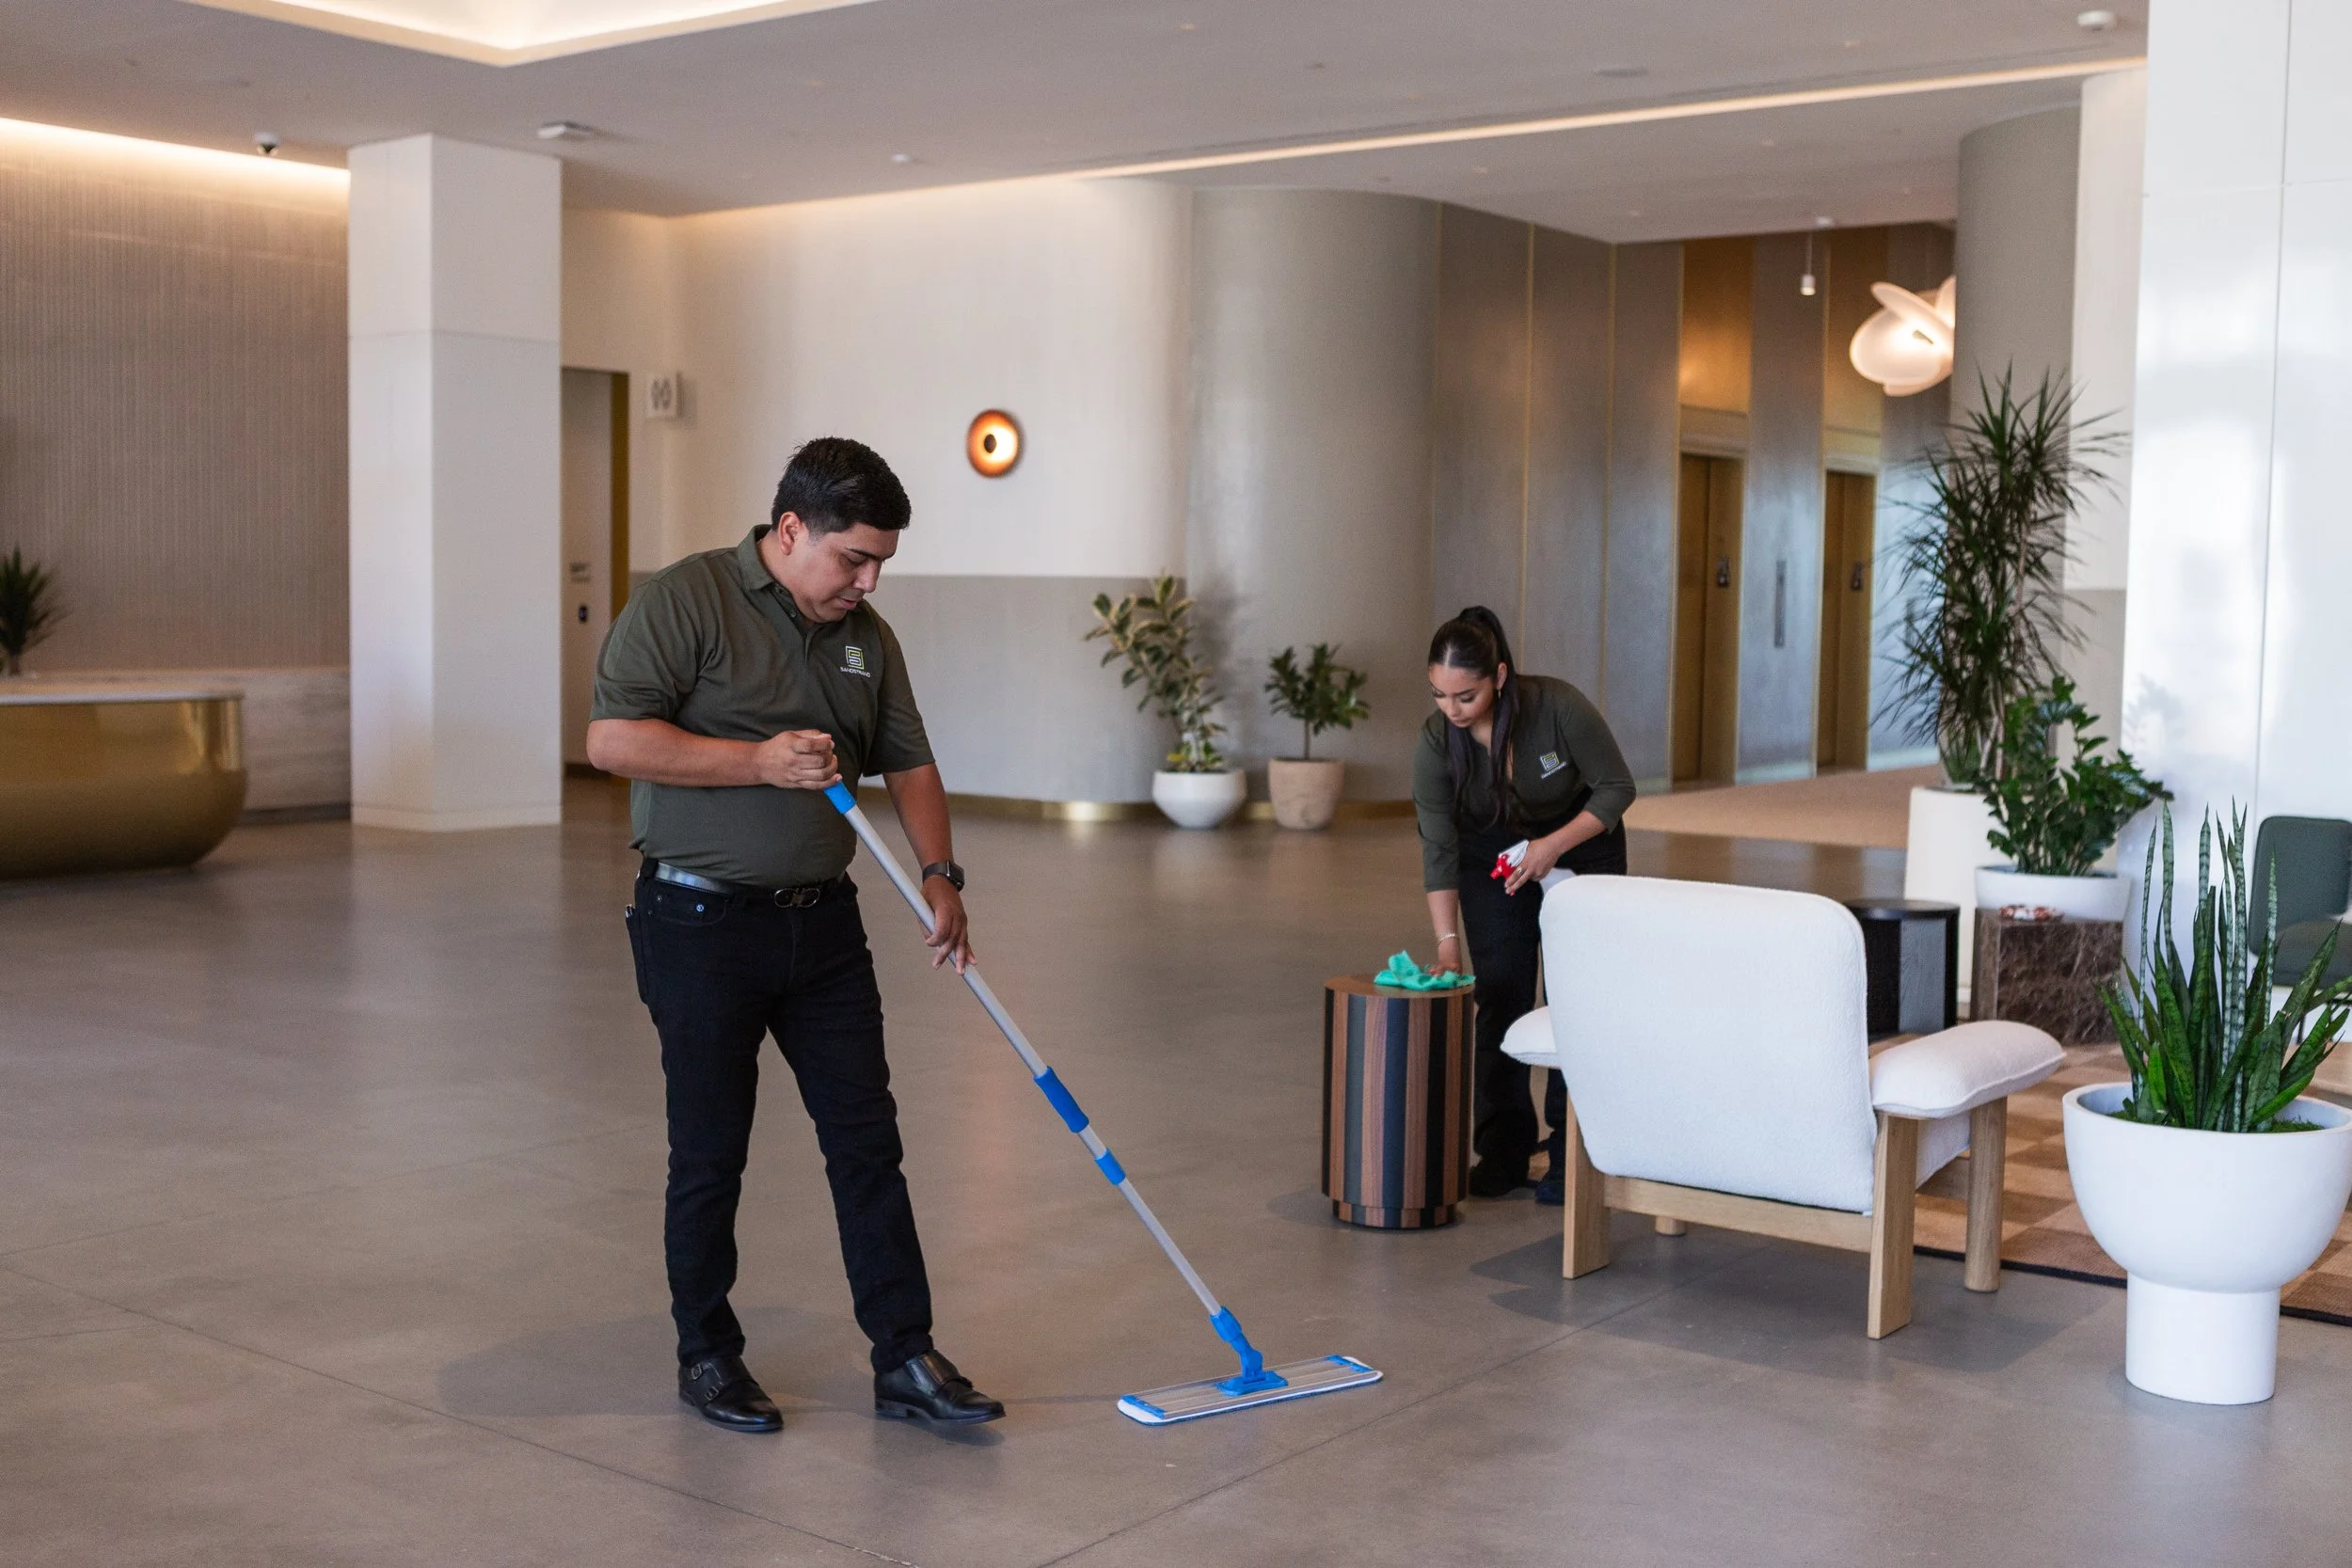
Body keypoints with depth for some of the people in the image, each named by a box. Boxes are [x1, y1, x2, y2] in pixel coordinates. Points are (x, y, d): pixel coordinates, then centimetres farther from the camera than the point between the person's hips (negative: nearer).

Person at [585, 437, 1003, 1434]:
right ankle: (706, 1357, 21)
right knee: (709, 1155, 5)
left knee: (868, 1143, 4)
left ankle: (904, 1359, 10)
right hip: (702, 927, -5)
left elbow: (907, 761, 15)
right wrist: (762, 762, -20)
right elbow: (613, 738, -17)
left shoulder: (865, 637, 10)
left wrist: (940, 876, 0)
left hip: (823, 926, 6)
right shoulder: (683, 601, -10)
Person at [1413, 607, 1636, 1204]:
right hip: (1491, 853, 2)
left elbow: (1617, 787, -19)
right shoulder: (1435, 743, -24)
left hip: (1582, 843, -2)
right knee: (1500, 998, -3)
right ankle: (1502, 1154, 4)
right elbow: (1439, 852, -20)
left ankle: (1569, 1152, -1)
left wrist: (1554, 845, -29)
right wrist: (1448, 945, -25)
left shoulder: (1560, 707, -31)